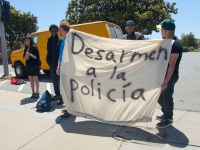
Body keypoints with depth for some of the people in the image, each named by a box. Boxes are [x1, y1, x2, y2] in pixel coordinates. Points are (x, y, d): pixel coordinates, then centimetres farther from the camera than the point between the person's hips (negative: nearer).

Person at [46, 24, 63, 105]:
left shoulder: (60, 40, -6)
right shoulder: (49, 41, 12)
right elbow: (48, 52, 12)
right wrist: (48, 60, -1)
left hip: (58, 64, -6)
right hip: (52, 64, 7)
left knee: (59, 81, -6)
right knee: (54, 80, 15)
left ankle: (62, 97, 0)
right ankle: (57, 95, 29)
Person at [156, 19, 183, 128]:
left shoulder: (175, 45, -21)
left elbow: (172, 65, -25)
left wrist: (166, 81, -25)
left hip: (169, 77, -9)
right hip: (163, 75, 9)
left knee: (167, 98, 4)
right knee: (160, 96, 19)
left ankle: (168, 119, 22)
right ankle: (166, 114, 37)